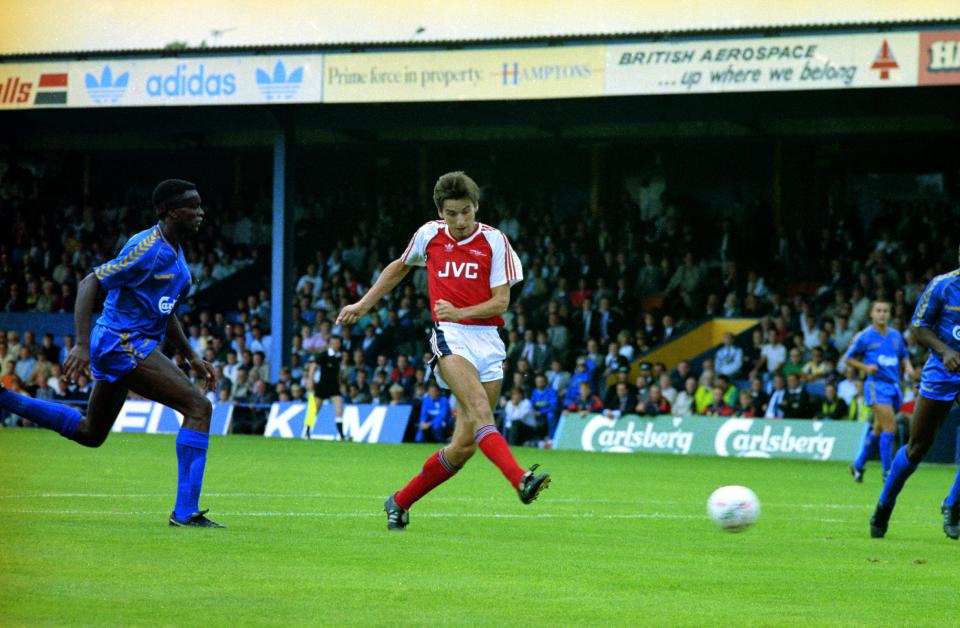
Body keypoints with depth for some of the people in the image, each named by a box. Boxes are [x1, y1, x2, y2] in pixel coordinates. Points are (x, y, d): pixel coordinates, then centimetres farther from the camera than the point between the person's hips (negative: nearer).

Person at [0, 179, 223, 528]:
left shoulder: (175, 255, 13)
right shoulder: (148, 249, -17)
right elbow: (89, 284, -20)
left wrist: (192, 358, 20)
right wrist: (82, 345, -28)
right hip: (123, 343, -10)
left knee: (89, 433, 23)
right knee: (198, 407, -18)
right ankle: (186, 510, -22)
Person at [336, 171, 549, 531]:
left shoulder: (494, 241, 2)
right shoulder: (429, 235, 7)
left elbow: (501, 301, -2)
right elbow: (400, 267, 28)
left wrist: (459, 311, -18)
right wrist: (363, 305, 30)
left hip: (487, 339, 1)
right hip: (450, 337, -1)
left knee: (464, 445, -1)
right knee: (479, 408, -30)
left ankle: (401, 502, 16)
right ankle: (520, 480, -48)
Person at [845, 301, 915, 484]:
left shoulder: (896, 336, 12)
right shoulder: (864, 337, -2)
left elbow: (904, 356, 24)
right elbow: (848, 359, 5)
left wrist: (908, 367, 1)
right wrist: (865, 367, -11)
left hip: (894, 386, 6)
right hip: (877, 385, -6)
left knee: (878, 430, 11)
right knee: (890, 425, -19)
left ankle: (858, 465, 26)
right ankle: (887, 471, -16)